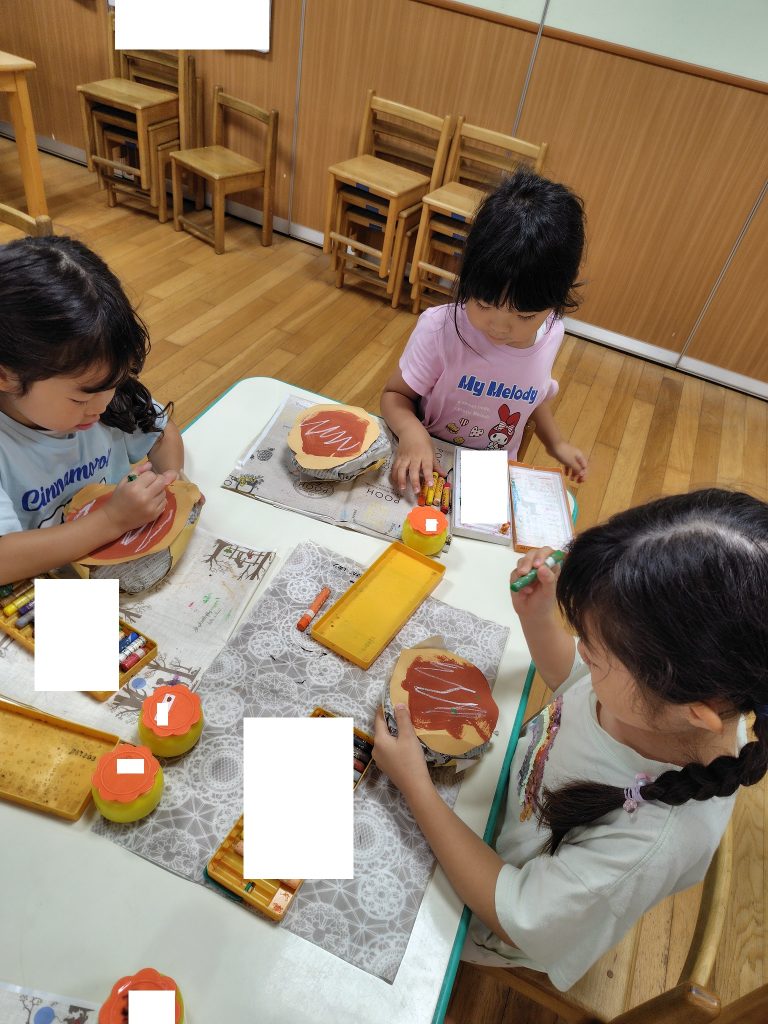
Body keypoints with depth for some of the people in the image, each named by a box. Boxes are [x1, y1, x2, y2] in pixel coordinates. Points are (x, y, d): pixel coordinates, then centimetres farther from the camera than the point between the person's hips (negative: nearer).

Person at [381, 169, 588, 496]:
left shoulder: (550, 335, -6)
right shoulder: (440, 328, -20)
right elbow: (395, 394, -11)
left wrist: (556, 442, 14)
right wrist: (411, 432, -29)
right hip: (429, 470, -2)